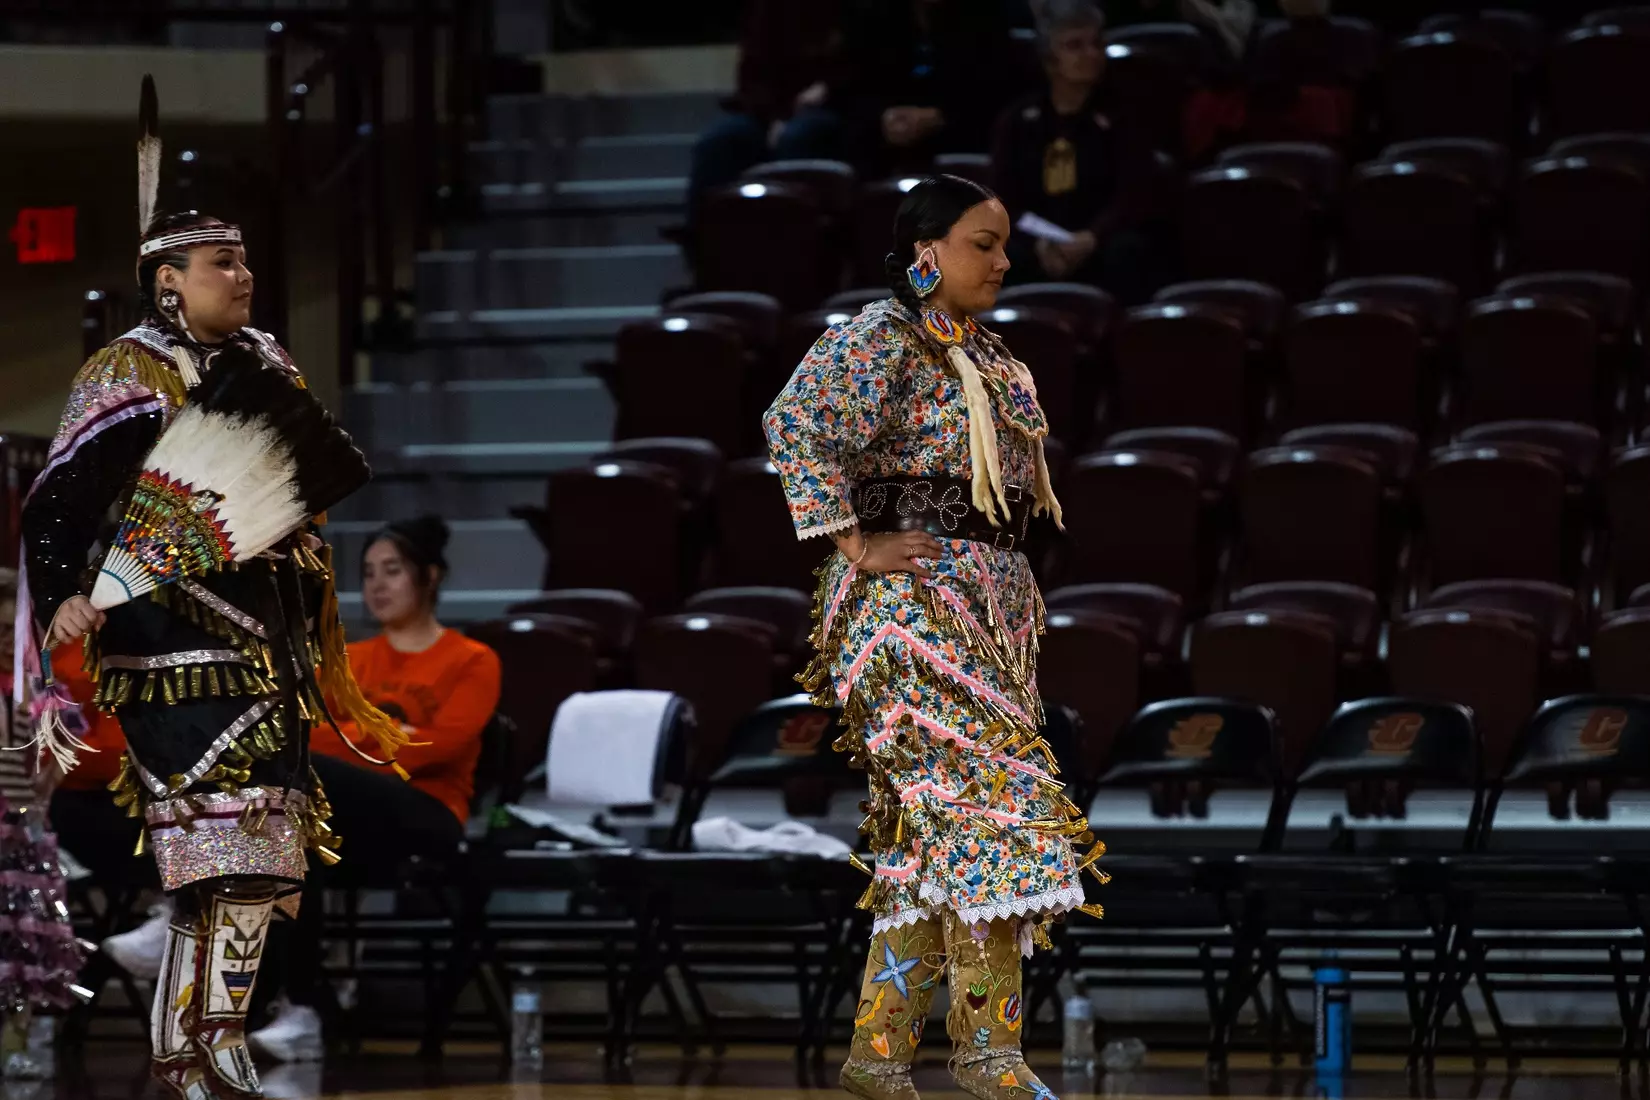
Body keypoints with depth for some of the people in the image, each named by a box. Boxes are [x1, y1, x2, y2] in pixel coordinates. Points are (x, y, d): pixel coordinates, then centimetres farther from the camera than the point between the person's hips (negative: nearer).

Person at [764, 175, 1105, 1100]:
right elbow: (797, 424, -23)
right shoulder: (882, 340, -9)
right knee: (993, 808, -16)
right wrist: (856, 544, -22)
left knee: (933, 837, 6)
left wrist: (1019, 596, 18)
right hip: (918, 605, -9)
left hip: (989, 606, 9)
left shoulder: (981, 354, 18)